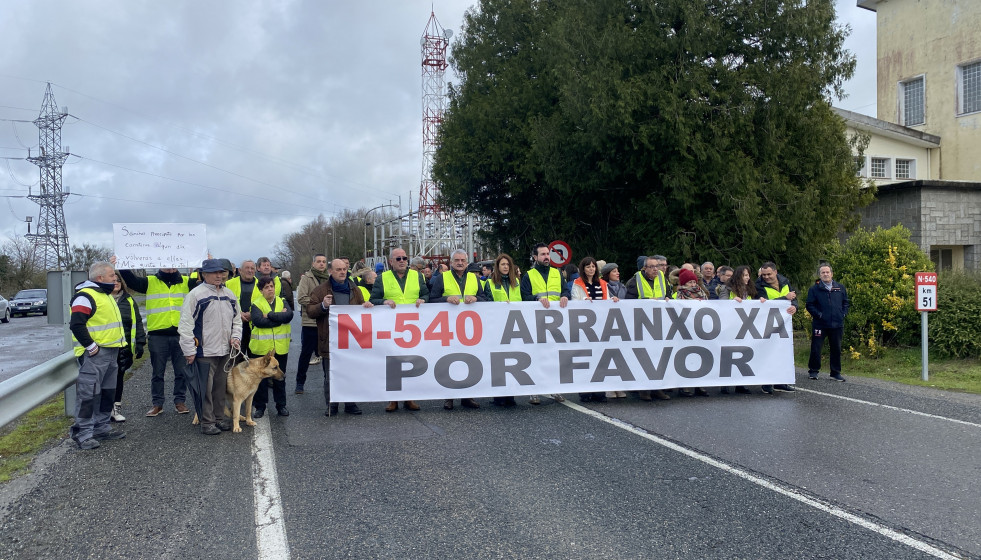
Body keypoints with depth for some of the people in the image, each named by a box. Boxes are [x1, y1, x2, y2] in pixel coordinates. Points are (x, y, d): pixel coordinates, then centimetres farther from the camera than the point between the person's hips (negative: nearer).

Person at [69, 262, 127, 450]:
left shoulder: (106, 294, 18)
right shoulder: (85, 296, -14)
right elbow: (76, 325, -23)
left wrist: (116, 346, 20)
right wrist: (91, 346, -21)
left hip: (111, 353, 10)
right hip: (94, 355, -10)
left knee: (107, 392, 15)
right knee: (89, 394, -6)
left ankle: (102, 428, 25)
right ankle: (83, 433, 0)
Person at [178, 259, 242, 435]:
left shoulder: (229, 295, 12)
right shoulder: (196, 294, -10)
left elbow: (237, 319, 21)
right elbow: (186, 324, -11)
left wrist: (235, 337, 4)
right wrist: (189, 350, -13)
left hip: (225, 350, 7)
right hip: (204, 351, -6)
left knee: (221, 386, 15)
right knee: (205, 388, -2)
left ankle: (219, 417, 27)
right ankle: (207, 422, 8)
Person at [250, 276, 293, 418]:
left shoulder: (282, 302, 8)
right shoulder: (256, 304, -1)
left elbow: (289, 315, -12)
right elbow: (258, 321, -19)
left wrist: (270, 315, -15)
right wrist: (279, 318, -16)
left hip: (280, 347, 2)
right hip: (261, 347, -2)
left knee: (280, 377, 12)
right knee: (260, 377, 7)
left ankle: (281, 405, 22)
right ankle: (260, 407, 18)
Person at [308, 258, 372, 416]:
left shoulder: (354, 289, 13)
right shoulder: (321, 290, 3)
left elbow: (362, 307, 23)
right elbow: (310, 312, -1)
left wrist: (367, 305, 0)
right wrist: (323, 306, -19)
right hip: (330, 342, -2)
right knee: (330, 377, 4)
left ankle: (351, 404, 18)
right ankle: (331, 405, 15)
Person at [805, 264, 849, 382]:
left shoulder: (840, 288, 9)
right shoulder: (814, 289, -1)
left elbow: (845, 302, 17)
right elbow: (809, 305, -3)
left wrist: (843, 314, 3)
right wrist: (818, 314, -13)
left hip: (837, 324, 3)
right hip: (819, 324, -3)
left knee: (836, 349, 9)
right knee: (816, 348, -1)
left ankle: (836, 372, 19)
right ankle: (813, 371, 13)